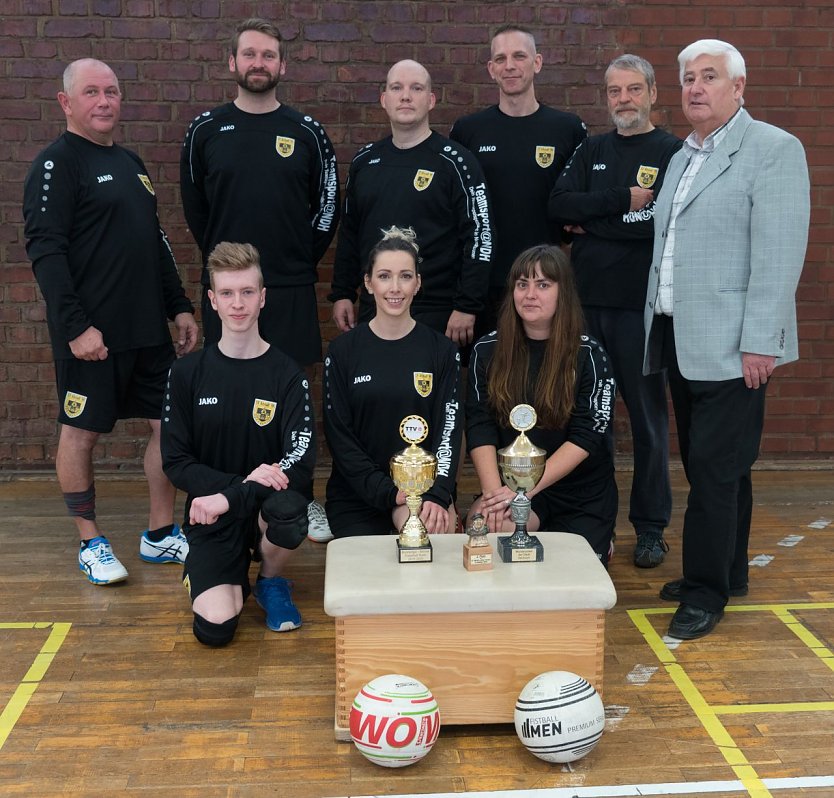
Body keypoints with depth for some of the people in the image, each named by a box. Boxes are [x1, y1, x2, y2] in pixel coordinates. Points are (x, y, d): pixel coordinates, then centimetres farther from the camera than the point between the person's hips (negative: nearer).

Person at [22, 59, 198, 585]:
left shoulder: (131, 162, 16)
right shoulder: (56, 164, -7)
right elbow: (45, 250, -15)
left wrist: (180, 306, 16)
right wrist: (75, 326, -21)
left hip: (150, 328, 8)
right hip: (92, 333, -7)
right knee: (81, 432, 3)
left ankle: (162, 534, 20)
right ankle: (92, 543, 16)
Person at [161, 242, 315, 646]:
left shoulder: (287, 374, -5)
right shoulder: (187, 373, -1)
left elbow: (301, 462, -14)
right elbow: (175, 462, -3)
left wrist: (229, 497, -26)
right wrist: (243, 480, -19)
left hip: (267, 502, 0)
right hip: (211, 512, 1)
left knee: (288, 507, -38)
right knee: (214, 628, -21)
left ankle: (271, 582, -2)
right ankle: (235, 577, 18)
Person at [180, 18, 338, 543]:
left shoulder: (306, 132, 4)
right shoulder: (206, 131, 4)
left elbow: (327, 204, 8)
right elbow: (194, 205, 12)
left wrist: (302, 259, 5)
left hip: (292, 287, 0)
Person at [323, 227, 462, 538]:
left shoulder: (442, 350, 3)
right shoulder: (342, 351, 1)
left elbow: (449, 427, -3)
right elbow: (338, 434, -2)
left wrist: (436, 496, -20)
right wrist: (389, 492, -14)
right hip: (357, 495, 1)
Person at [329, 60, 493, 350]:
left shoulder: (455, 162, -5)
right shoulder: (364, 160, 11)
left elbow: (479, 234, -9)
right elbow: (348, 232, 18)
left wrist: (467, 307, -14)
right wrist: (341, 294, 12)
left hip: (436, 315, -5)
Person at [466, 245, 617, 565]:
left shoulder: (588, 355, -7)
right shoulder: (487, 351, 0)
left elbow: (587, 437, -13)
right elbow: (480, 429, -5)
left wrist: (527, 488, -22)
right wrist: (494, 491, -20)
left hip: (583, 494, 0)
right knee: (485, 524, -30)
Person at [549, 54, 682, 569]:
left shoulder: (674, 152, 1)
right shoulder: (592, 151, 14)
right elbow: (559, 207, -1)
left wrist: (591, 221, -8)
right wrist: (623, 200, -12)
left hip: (642, 304, -4)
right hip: (588, 300, 4)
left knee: (648, 414, 4)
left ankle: (651, 526, 16)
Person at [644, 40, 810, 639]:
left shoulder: (773, 149, -6)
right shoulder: (682, 159, 18)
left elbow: (779, 253, -14)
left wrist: (759, 343, -19)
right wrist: (659, 329, 15)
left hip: (730, 344, -7)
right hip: (679, 339, 8)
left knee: (716, 468, -5)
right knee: (707, 465, 14)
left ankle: (707, 592, 5)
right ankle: (728, 572, 27)